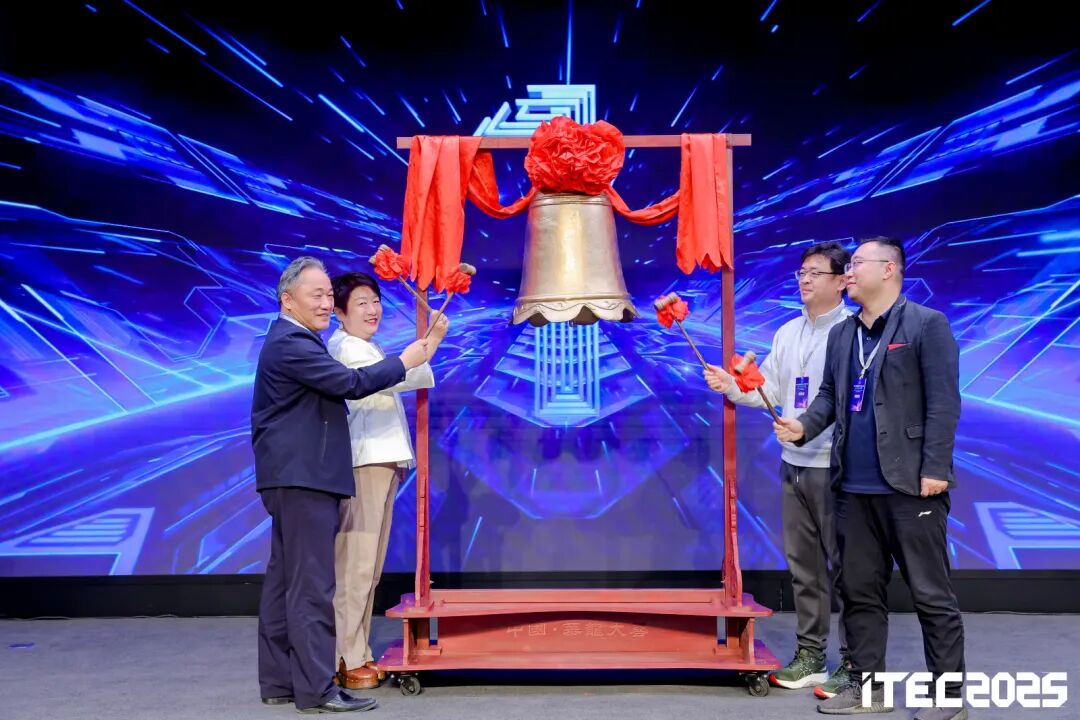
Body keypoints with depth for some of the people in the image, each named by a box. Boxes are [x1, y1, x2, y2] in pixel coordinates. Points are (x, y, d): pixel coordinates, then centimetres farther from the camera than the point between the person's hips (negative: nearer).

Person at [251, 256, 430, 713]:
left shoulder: (294, 341, 20)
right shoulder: (291, 343, -14)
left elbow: (334, 388, 27)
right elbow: (349, 383, -20)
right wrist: (404, 362, -11)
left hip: (295, 477, 11)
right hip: (302, 478, -11)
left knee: (285, 580, 12)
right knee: (312, 584, -9)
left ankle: (279, 682, 18)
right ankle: (316, 689, -4)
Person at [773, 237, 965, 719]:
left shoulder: (927, 324, -4)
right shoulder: (841, 334, 15)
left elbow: (943, 403, -9)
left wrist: (934, 469, -15)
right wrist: (804, 426, -3)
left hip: (909, 485, -6)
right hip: (854, 487, 7)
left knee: (931, 593, 3)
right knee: (859, 590, 12)